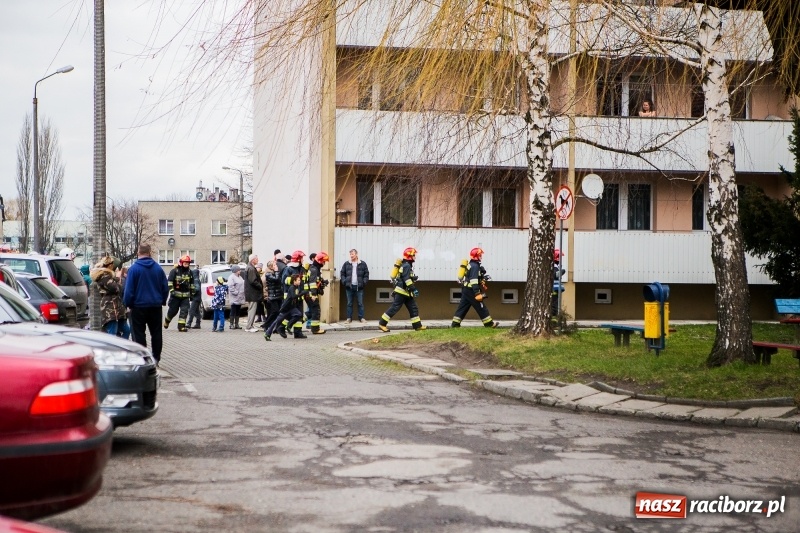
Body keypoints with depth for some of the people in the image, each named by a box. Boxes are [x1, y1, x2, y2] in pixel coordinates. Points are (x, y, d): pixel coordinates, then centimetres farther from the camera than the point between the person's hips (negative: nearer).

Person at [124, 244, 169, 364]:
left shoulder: (133, 269, -11)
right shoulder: (158, 268, 0)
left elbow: (129, 290, -12)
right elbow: (165, 287, 6)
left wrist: (128, 304, 0)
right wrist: (162, 301, 19)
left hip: (139, 306, -4)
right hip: (156, 306, 4)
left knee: (139, 334, 3)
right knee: (156, 333, 13)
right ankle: (156, 358, 16)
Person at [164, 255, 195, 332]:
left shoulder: (189, 272, 10)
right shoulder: (175, 271, -6)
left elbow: (192, 284, 19)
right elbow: (169, 281, -11)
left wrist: (192, 294, 18)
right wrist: (172, 290, -22)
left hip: (185, 295, 4)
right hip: (176, 295, -4)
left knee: (184, 311, -7)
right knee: (173, 310, 5)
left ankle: (181, 326, -7)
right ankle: (167, 321, 33)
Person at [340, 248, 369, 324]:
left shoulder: (362, 264, 3)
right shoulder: (346, 264, 7)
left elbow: (366, 274, 4)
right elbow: (342, 273, 9)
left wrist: (364, 282, -6)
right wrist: (344, 282, -3)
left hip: (359, 287, -1)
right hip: (349, 287, 1)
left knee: (360, 303, 2)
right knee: (349, 303, 5)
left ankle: (361, 318, 8)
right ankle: (349, 318, 9)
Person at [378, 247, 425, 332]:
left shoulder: (407, 265, 16)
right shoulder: (406, 266, -15)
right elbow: (407, 279, -24)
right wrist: (414, 289, -25)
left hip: (406, 292, 10)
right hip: (402, 291, -10)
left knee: (413, 308, 8)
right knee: (394, 308, -8)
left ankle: (417, 325, 10)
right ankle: (382, 324, -4)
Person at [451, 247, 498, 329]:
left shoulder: (471, 265, 16)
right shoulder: (475, 266, -15)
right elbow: (474, 280, -23)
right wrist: (477, 293, -27)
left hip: (465, 289, 10)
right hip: (471, 290, -10)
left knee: (462, 307, 8)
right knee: (481, 307, -2)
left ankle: (455, 324, 5)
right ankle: (489, 323, 3)